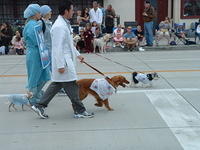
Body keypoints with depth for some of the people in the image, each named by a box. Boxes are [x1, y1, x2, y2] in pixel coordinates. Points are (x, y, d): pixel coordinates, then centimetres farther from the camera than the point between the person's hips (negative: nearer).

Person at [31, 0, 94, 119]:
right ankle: (79, 111, 11)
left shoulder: (65, 24, 13)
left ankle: (40, 106, 19)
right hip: (63, 62, -10)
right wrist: (60, 65, -23)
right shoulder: (59, 26, -20)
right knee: (72, 86, 0)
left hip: (67, 60, 10)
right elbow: (58, 48, -23)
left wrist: (77, 54, 27)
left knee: (57, 84, 14)